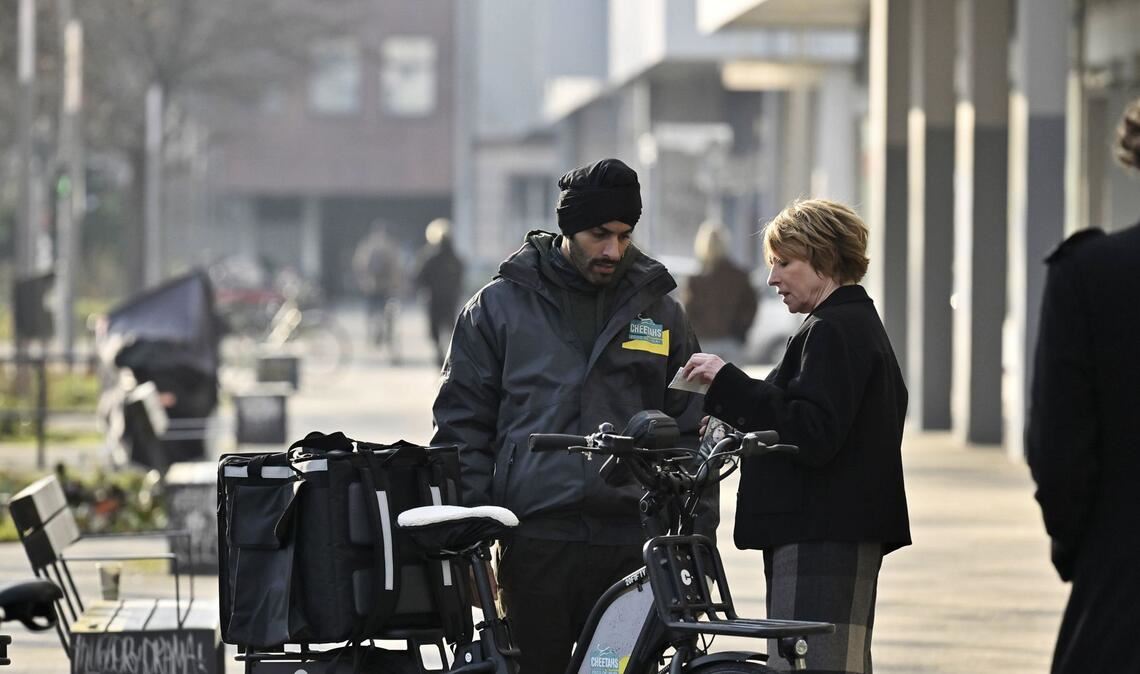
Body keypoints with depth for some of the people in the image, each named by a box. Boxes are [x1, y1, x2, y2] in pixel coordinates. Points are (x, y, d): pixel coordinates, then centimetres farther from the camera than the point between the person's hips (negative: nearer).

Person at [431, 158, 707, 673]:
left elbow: (689, 430, 17)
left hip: (633, 542, 2)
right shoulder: (500, 306, 7)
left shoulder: (659, 311, 13)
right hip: (537, 538, -2)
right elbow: (462, 422, 7)